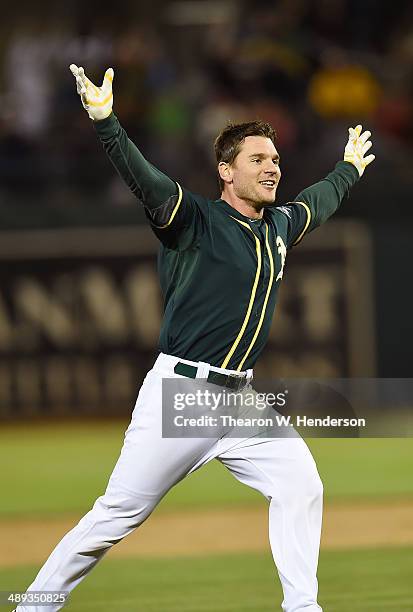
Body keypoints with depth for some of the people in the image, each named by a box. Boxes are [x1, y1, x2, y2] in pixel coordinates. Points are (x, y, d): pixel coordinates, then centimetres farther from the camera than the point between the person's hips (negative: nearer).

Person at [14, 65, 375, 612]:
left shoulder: (279, 227, 13)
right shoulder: (197, 220, -8)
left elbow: (319, 202, 36)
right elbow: (144, 180, -24)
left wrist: (350, 168, 54)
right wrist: (105, 120, -40)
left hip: (239, 397, 7)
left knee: (301, 487, -1)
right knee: (120, 513, -7)